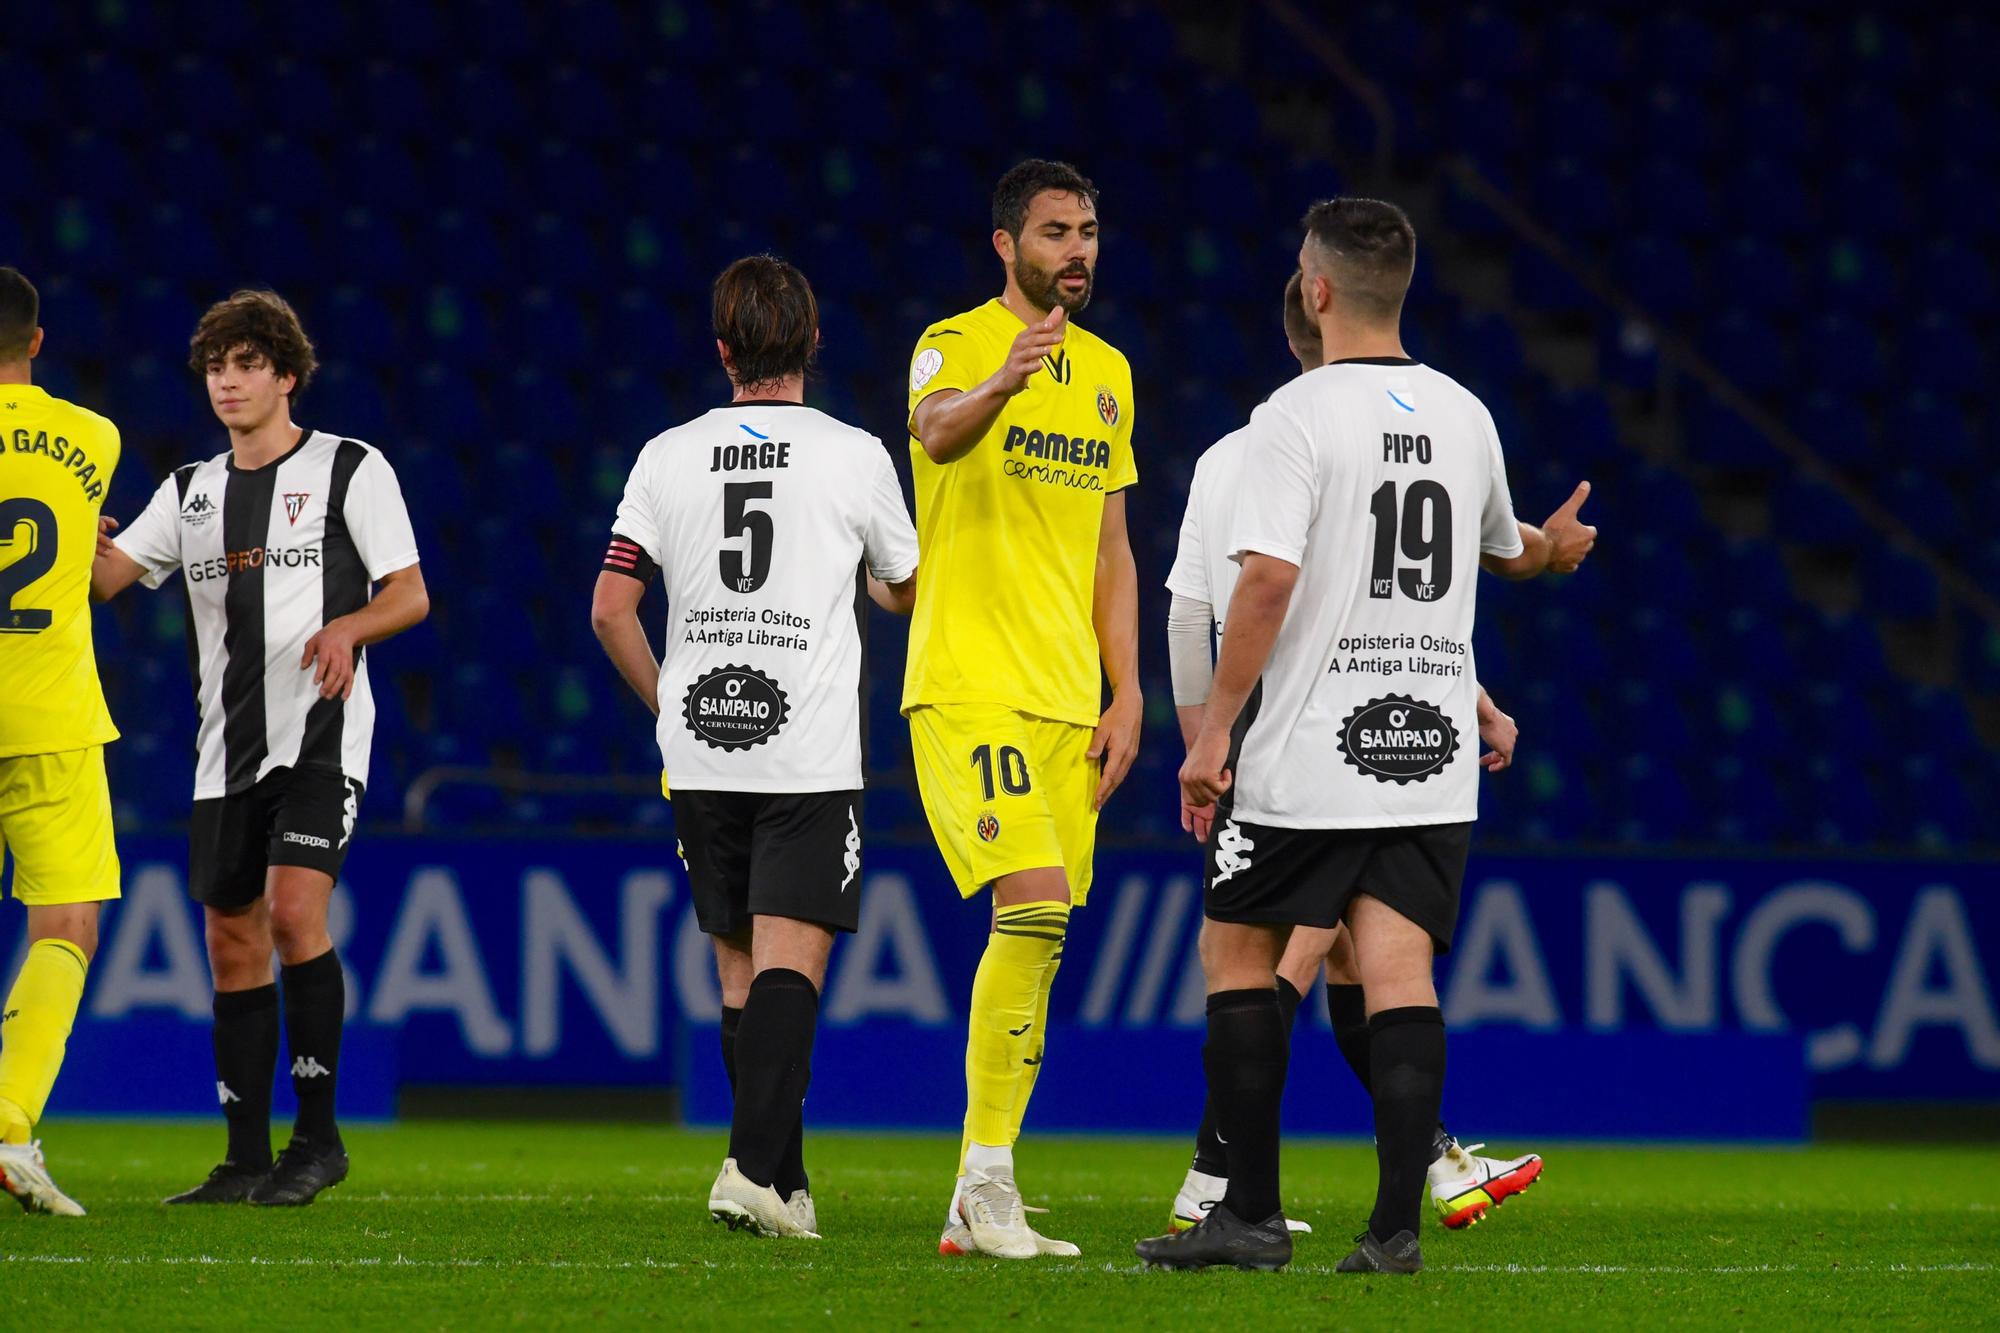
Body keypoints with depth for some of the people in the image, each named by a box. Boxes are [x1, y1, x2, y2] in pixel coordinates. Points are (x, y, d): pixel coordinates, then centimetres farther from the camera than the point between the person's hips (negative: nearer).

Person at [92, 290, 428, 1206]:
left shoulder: (350, 470, 1)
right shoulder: (191, 491, 15)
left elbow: (409, 595, -2)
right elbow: (106, 575, 6)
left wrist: (347, 626, -22)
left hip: (319, 732, -6)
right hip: (227, 747, 6)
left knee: (293, 911, -21)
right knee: (232, 941, 4)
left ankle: (318, 1133, -12)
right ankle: (246, 1160, 10)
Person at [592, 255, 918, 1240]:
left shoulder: (668, 457, 4)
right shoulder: (853, 455, -1)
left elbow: (610, 610, 3)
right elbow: (908, 592, 14)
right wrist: (878, 586, 38)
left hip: (700, 753, 3)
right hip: (808, 754, -3)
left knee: (739, 973, 11)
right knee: (789, 965, -8)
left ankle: (785, 1186, 14)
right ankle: (755, 1168, -24)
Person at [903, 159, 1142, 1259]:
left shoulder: (1107, 373, 16)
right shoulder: (956, 345, -5)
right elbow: (935, 430, -29)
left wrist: (1126, 694, 11)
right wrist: (1002, 383, -50)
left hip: (1066, 704, 7)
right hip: (968, 690, -7)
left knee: (1035, 938, 6)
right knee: (1036, 906, -21)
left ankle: (978, 1205, 11)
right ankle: (986, 1183, -16)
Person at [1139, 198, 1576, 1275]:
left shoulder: (1294, 418, -10)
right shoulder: (1466, 418, 10)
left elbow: (1268, 579, -18)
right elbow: (1504, 552, 28)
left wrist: (1213, 731, -14)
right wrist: (1552, 550, 53)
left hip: (1303, 753, -5)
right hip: (1432, 747, 5)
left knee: (1238, 953, 8)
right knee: (1398, 972, 1)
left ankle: (1251, 1214, 6)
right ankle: (1397, 1220, -8)